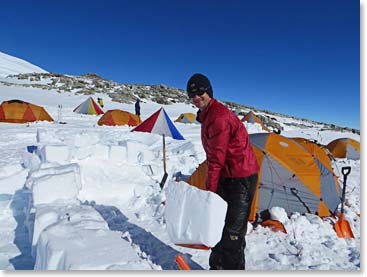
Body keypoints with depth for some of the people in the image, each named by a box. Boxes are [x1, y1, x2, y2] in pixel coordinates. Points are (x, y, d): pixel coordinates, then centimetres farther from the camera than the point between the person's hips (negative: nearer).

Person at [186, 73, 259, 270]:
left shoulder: (218, 117, -19)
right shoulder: (208, 115, 13)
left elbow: (217, 159, -20)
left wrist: (210, 189, -13)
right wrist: (211, 188, 16)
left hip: (241, 177, -10)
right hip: (227, 176, 10)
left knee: (233, 230, -2)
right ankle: (217, 267, 34)